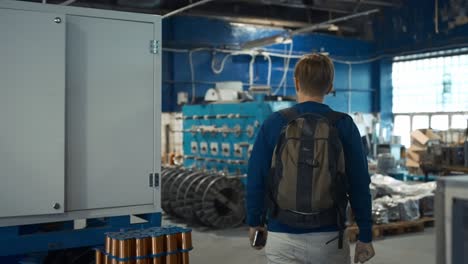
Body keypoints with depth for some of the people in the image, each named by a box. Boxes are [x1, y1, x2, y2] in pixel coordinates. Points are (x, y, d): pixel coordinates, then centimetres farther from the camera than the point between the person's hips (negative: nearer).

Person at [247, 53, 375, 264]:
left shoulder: (274, 123, -6)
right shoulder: (344, 125, -6)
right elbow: (359, 185, -5)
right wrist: (365, 236, 4)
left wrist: (254, 222, 12)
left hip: (283, 238, 0)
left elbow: (256, 180, -3)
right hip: (329, 238, 1)